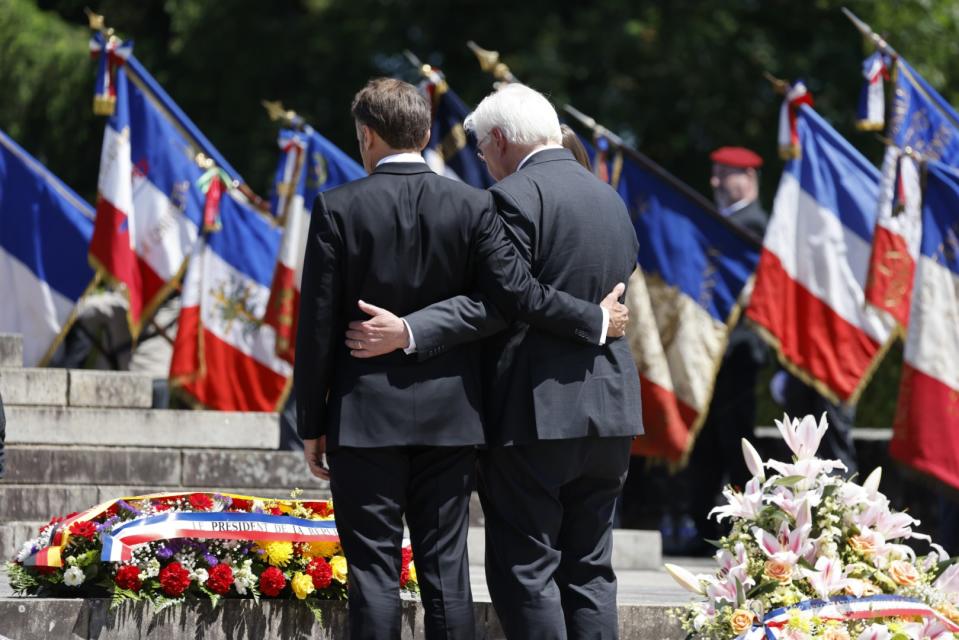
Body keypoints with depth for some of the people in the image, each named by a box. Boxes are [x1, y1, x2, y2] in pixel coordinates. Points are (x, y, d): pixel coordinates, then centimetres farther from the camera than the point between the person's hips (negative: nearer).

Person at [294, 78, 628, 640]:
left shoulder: (339, 209, -7)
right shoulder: (472, 205, -1)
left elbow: (318, 325, -5)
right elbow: (516, 292, -7)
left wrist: (312, 425, 2)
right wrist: (596, 322, 6)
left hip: (365, 418, -3)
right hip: (449, 417, 3)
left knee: (374, 572, 0)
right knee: (446, 568, 6)